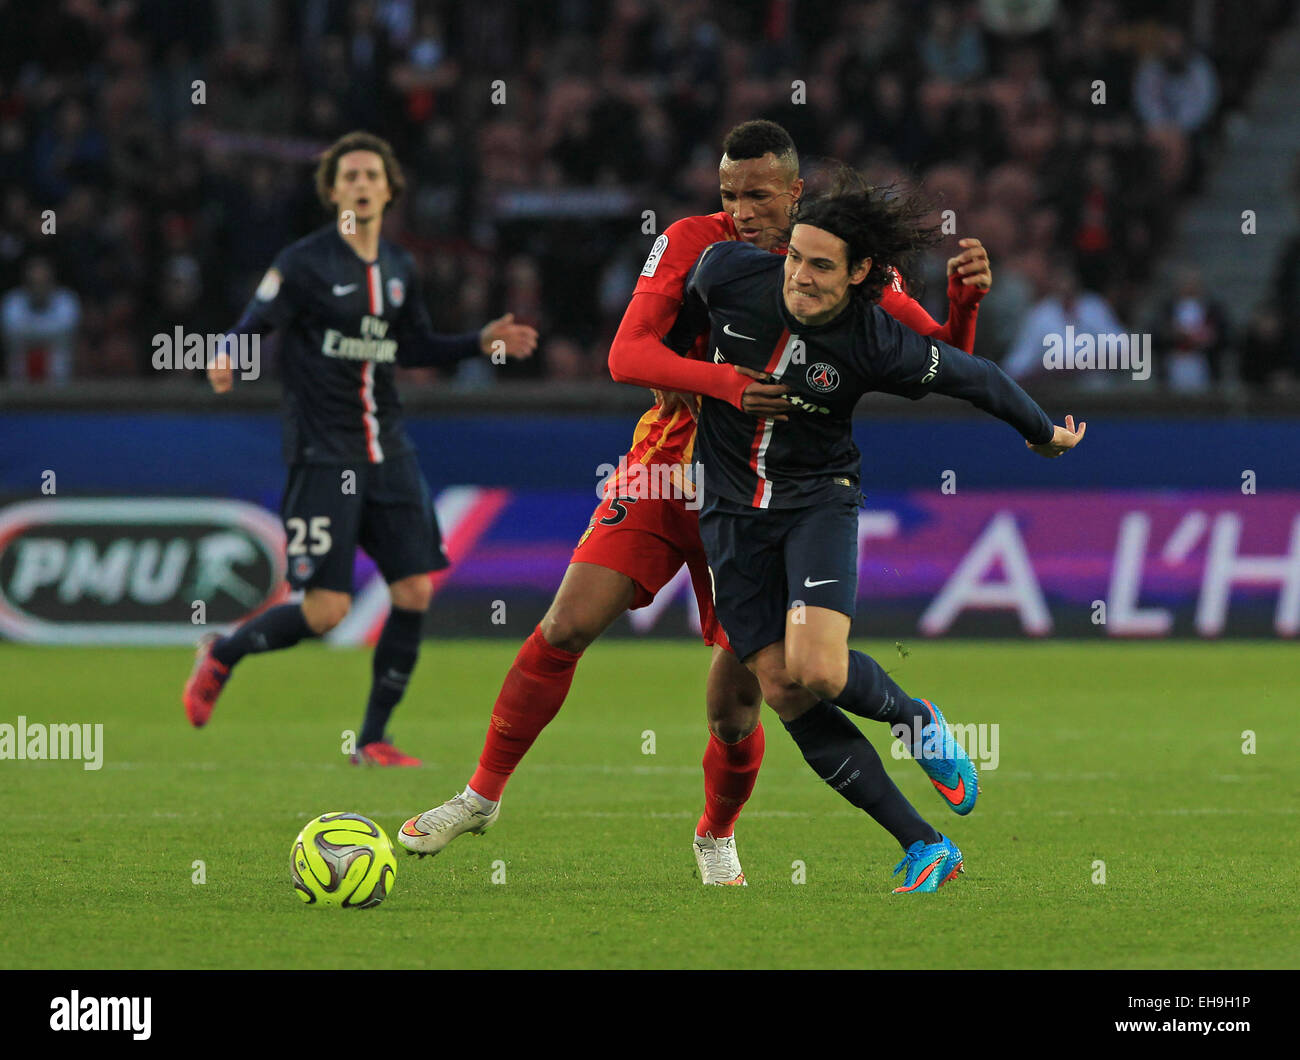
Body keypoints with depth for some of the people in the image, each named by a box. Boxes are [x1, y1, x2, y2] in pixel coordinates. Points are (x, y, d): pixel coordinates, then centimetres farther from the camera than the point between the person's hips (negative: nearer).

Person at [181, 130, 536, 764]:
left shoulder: (399, 269, 11)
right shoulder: (305, 263, -8)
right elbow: (252, 328, -13)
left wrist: (482, 342, 12)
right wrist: (226, 363, -34)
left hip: (386, 449, 6)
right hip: (322, 451, -6)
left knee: (415, 593, -2)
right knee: (326, 610, -11)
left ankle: (373, 740, 10)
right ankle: (221, 655, 17)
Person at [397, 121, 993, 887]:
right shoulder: (692, 243, -7)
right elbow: (627, 354, -19)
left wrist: (964, 299, -23)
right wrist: (729, 383, -34)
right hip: (665, 473, 0)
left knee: (735, 710, -6)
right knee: (565, 629, -13)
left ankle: (717, 837, 25)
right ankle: (483, 795, 6)